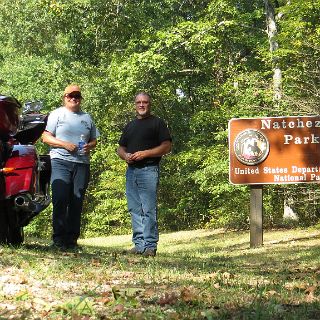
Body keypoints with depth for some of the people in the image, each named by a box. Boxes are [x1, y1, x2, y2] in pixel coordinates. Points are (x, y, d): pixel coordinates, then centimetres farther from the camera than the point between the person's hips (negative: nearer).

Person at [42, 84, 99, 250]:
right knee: (60, 198, -15)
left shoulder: (87, 117, 21)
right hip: (60, 161, -4)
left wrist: (90, 146, 0)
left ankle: (71, 238, 4)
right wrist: (65, 144, -13)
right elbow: (46, 137, 0)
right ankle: (58, 238, -11)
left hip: (82, 163, 4)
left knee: (77, 202, 1)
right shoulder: (57, 114, 8)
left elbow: (94, 140, 24)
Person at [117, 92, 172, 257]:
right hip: (131, 170, 6)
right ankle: (139, 244, 9)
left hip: (148, 170, -6)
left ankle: (150, 246, -11)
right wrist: (125, 155, 0)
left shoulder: (157, 123, 4)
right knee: (135, 210, 5)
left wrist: (145, 153, -14)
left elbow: (167, 146, -5)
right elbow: (120, 148, 24)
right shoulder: (130, 125, 23)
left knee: (148, 210, -10)